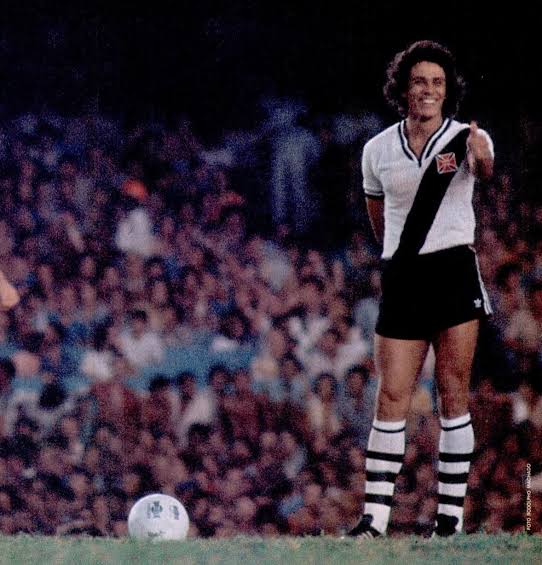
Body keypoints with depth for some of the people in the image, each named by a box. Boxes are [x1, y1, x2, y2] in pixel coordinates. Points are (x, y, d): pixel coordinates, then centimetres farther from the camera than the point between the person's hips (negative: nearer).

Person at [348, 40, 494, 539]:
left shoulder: (465, 138, -3)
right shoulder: (378, 151, 7)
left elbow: (485, 168, -27)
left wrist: (481, 160, -50)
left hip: (455, 273, -3)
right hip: (401, 277, 3)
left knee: (453, 394, -1)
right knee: (391, 397, -3)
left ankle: (451, 514, 2)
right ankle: (375, 517, -7)